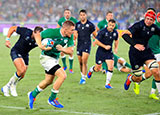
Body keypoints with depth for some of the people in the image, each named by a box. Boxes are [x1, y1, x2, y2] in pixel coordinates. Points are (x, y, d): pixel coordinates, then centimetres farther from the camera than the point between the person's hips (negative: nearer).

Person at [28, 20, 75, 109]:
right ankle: (52, 99, -4)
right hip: (47, 58, -8)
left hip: (55, 58, 8)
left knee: (48, 81, 20)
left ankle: (33, 94, 43)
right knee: (62, 75, -19)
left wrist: (62, 49, -25)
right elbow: (38, 35, -10)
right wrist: (40, 45, -25)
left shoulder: (70, 36, -8)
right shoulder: (52, 32, -24)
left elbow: (71, 51, -7)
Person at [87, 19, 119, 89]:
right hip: (101, 52, -3)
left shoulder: (115, 33, -2)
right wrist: (105, 46, -21)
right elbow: (97, 41, -15)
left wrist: (116, 48, 5)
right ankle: (91, 70, 44)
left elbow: (116, 40, 19)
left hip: (109, 52, 3)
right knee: (97, 69, 6)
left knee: (111, 67, -13)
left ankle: (107, 83, -1)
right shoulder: (102, 32, -18)